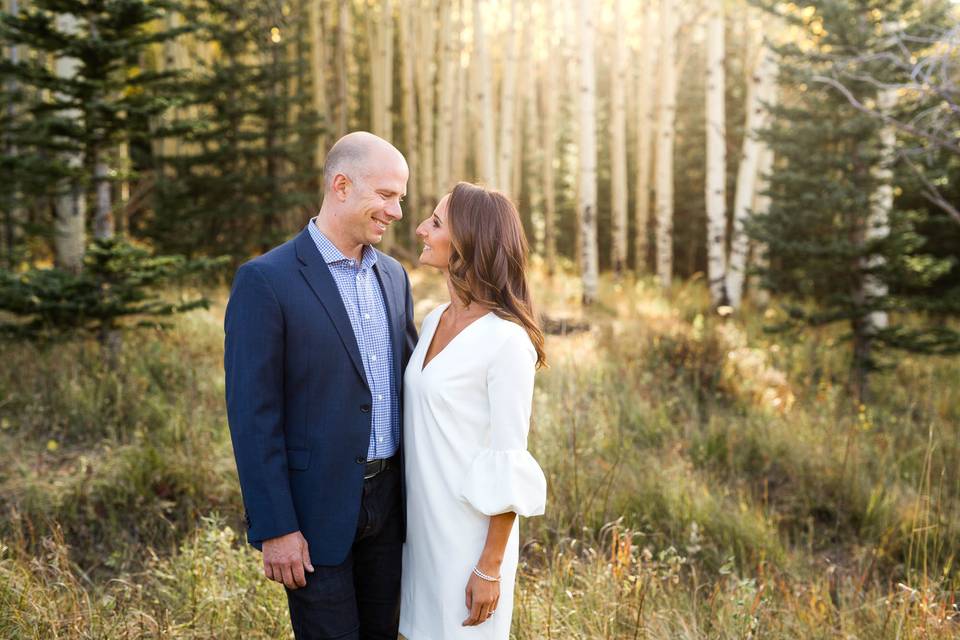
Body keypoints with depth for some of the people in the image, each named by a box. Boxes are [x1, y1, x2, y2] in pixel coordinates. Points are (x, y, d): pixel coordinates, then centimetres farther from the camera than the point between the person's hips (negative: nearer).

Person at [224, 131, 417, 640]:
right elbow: (252, 414, -15)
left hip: (388, 498, 6)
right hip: (315, 507, -6)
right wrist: (275, 528, -16)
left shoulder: (392, 275, 8)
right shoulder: (265, 280, -13)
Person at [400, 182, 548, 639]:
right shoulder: (433, 321, 5)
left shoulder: (507, 341, -18)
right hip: (422, 523, 7)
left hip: (472, 530, -7)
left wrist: (490, 568, -14)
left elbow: (509, 467, -16)